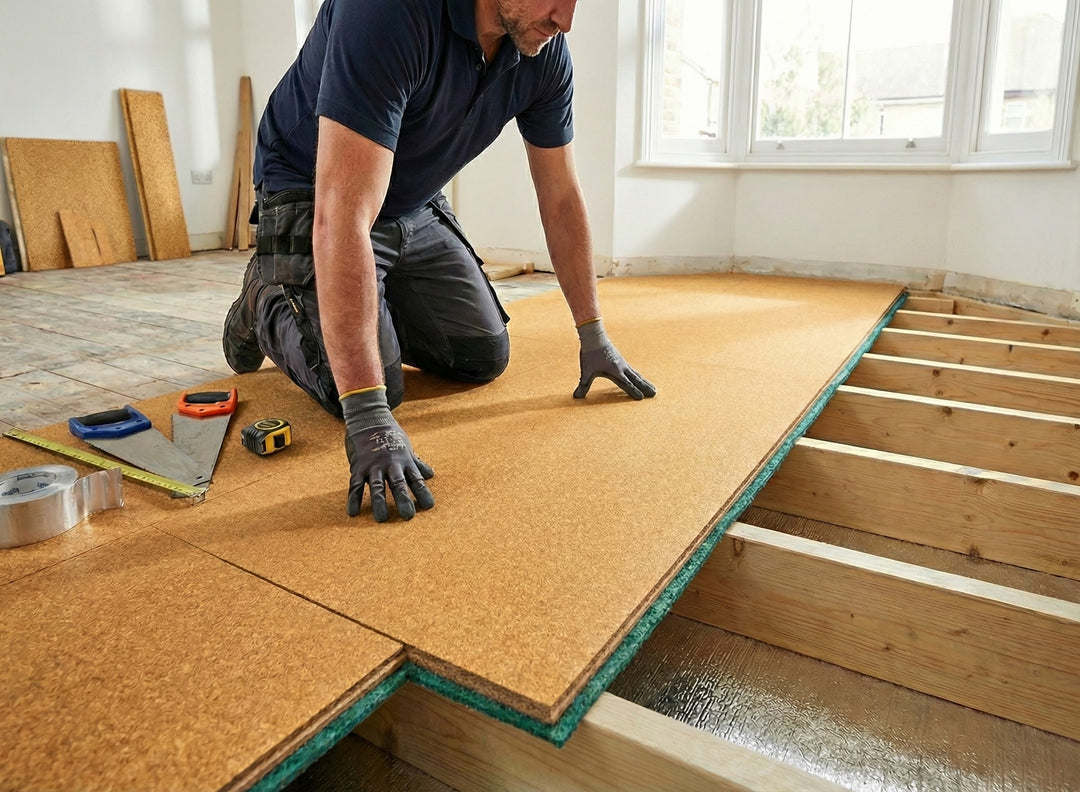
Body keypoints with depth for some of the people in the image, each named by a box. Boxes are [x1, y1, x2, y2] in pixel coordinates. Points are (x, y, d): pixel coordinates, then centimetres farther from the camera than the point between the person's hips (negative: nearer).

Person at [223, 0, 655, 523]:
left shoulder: (545, 51, -13)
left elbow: (561, 198, -3)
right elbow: (342, 219, -42)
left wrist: (594, 335, -2)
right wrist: (366, 414, -46)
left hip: (415, 207, 6)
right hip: (312, 200, -6)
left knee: (485, 355, -1)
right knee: (374, 387, -19)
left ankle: (375, 309, 26)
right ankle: (267, 303, 11)